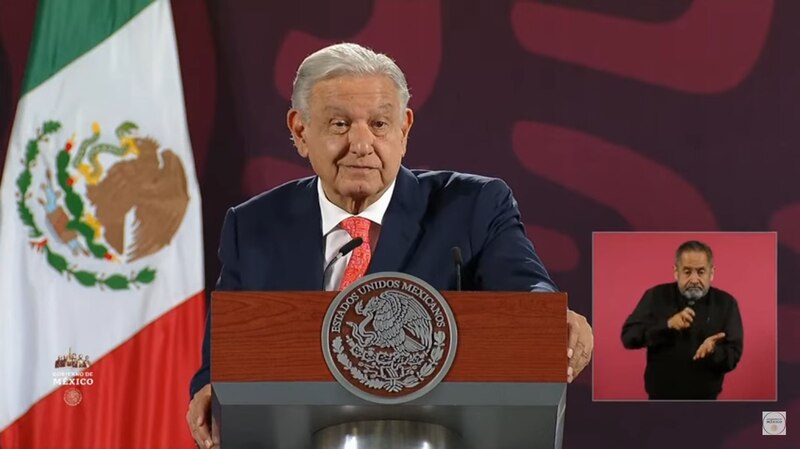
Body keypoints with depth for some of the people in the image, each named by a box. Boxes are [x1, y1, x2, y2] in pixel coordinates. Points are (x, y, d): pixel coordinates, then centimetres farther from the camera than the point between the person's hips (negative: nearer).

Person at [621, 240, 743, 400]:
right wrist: (667, 325, -22)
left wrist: (714, 351, -28)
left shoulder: (725, 304, -3)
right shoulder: (656, 297, -2)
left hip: (705, 399, 0)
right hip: (660, 398, 0)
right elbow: (628, 337, -9)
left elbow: (733, 356, -6)